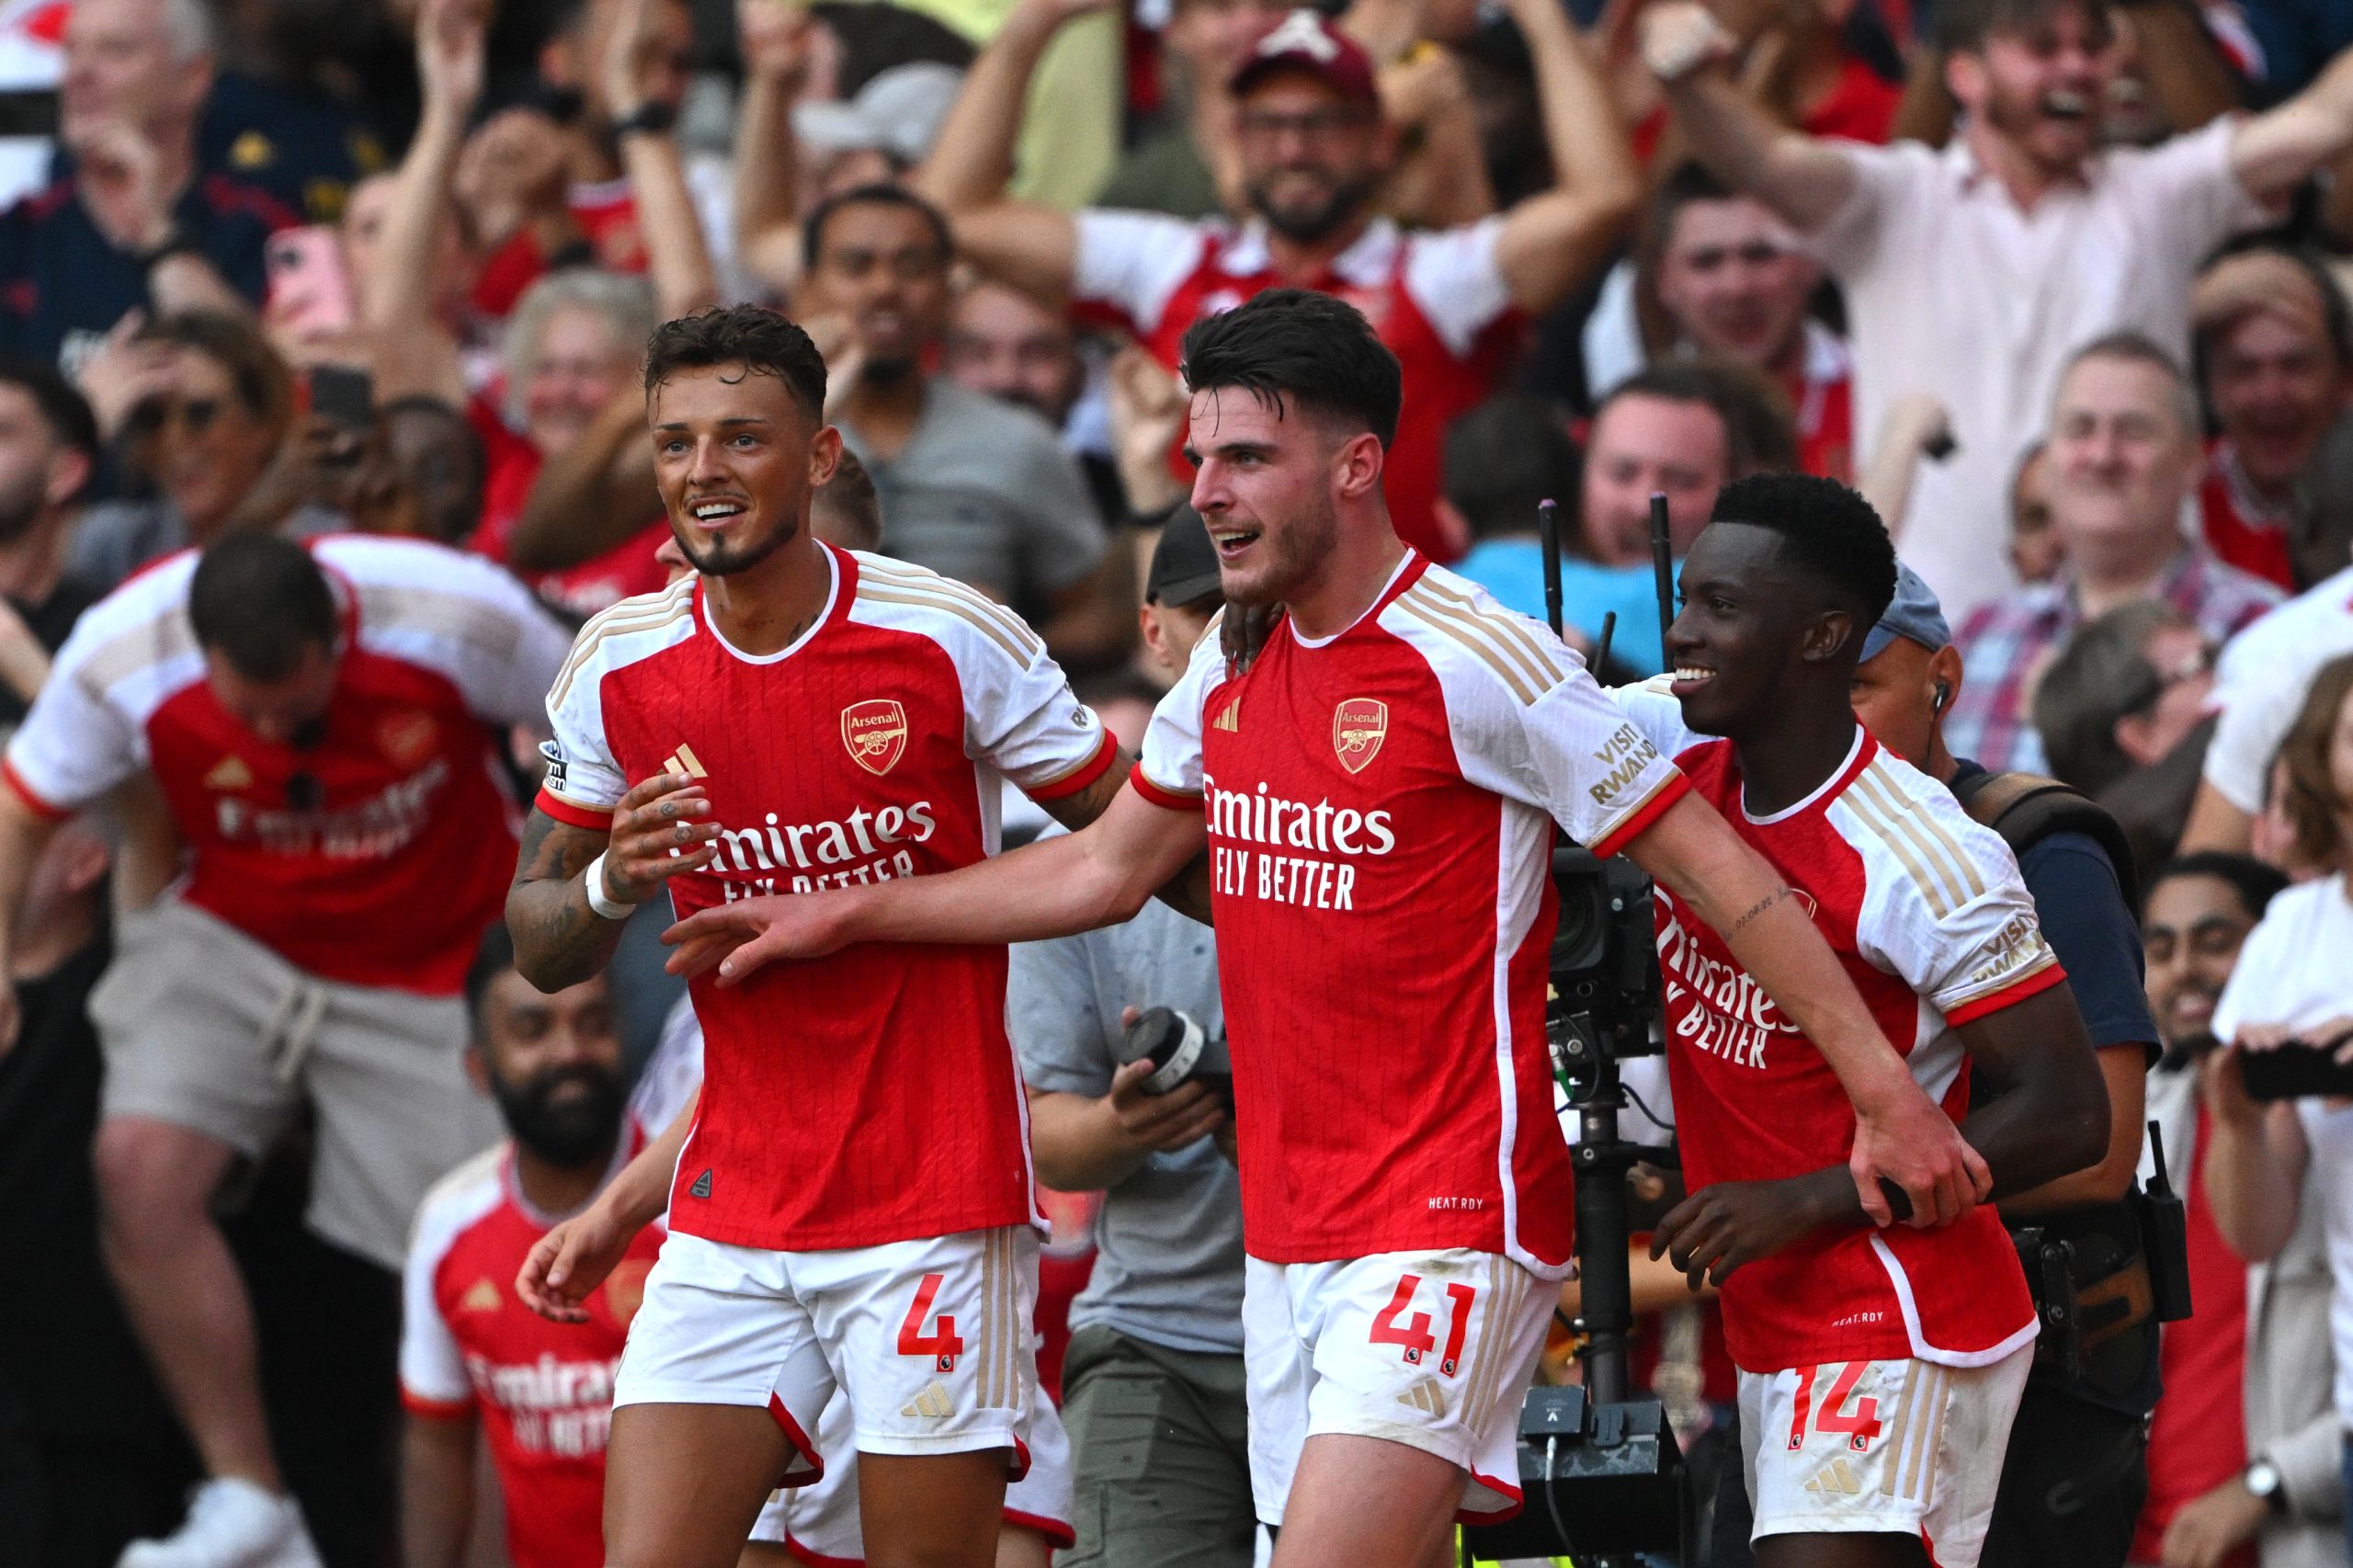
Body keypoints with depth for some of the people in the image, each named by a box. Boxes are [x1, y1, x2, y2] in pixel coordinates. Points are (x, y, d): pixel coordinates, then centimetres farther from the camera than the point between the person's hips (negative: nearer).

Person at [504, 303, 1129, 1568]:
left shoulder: (947, 637, -8)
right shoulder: (617, 668, 2)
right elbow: (540, 949, 11)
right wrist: (612, 883, -10)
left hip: (935, 1210, -3)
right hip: (730, 1215, 3)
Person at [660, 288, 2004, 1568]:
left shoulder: (1474, 661, -13)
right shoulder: (1229, 671, 10)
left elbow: (1713, 866, -10)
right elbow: (1108, 869, 26)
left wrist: (1882, 1089, -13)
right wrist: (843, 920, 26)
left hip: (1451, 1225, -8)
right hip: (1287, 1231, 8)